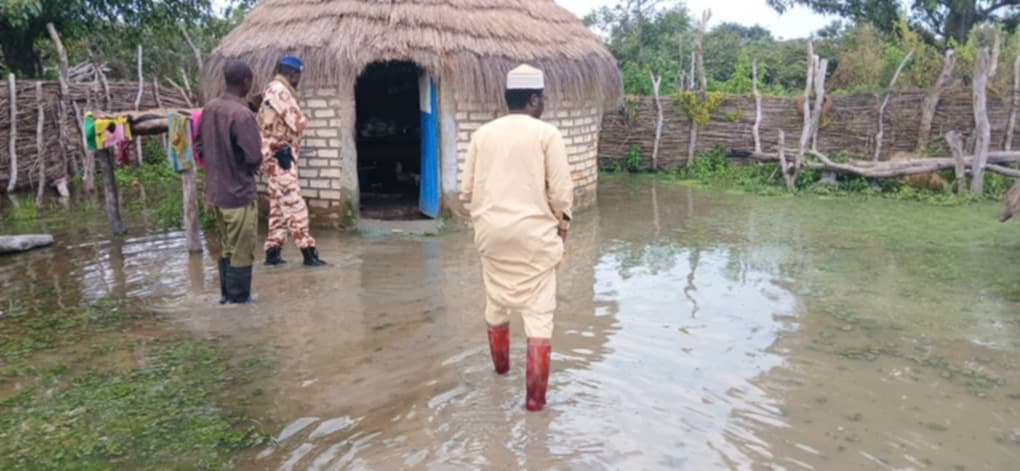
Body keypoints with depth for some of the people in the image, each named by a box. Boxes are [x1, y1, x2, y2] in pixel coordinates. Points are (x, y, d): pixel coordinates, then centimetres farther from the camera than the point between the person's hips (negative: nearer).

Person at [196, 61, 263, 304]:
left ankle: (227, 296, 30)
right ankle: (239, 301, 11)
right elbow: (254, 157, -21)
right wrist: (250, 168, 0)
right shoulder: (242, 114, -20)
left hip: (215, 192, 8)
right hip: (239, 193, -8)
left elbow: (198, 146, 13)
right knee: (241, 254, 4)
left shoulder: (208, 109, 4)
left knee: (227, 249, 20)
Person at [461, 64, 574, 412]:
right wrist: (562, 223, 7)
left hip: (492, 231, 5)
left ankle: (500, 365, 43)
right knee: (538, 312, 2)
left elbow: (468, 189, 6)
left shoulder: (482, 134, 5)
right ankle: (535, 396, 3)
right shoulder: (547, 134, -7)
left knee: (496, 301, 22)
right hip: (534, 232, -4)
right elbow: (561, 190, -9)